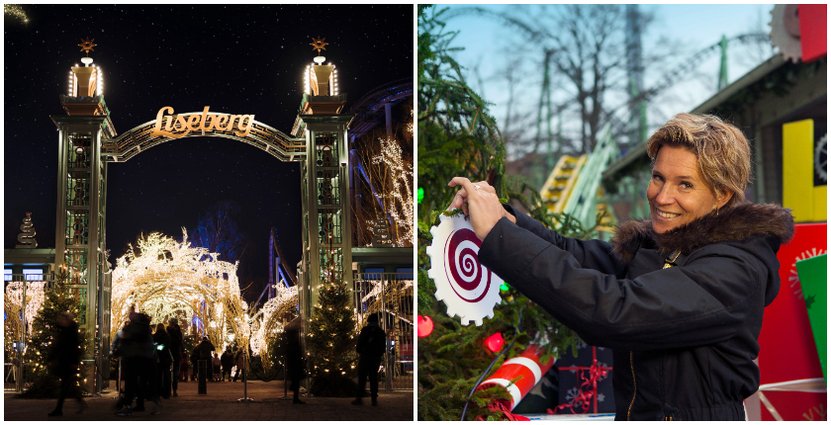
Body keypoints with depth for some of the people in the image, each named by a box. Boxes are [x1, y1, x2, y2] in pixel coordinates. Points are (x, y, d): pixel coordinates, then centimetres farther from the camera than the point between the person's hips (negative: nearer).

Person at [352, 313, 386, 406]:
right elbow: (383, 346, 9)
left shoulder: (365, 330, -4)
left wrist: (359, 351, 10)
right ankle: (374, 399, 1)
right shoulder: (381, 332, 7)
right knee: (374, 378, 6)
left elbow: (360, 343, -5)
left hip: (365, 356, -3)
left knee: (362, 377, -2)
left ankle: (359, 397, -8)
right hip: (376, 357, 3)